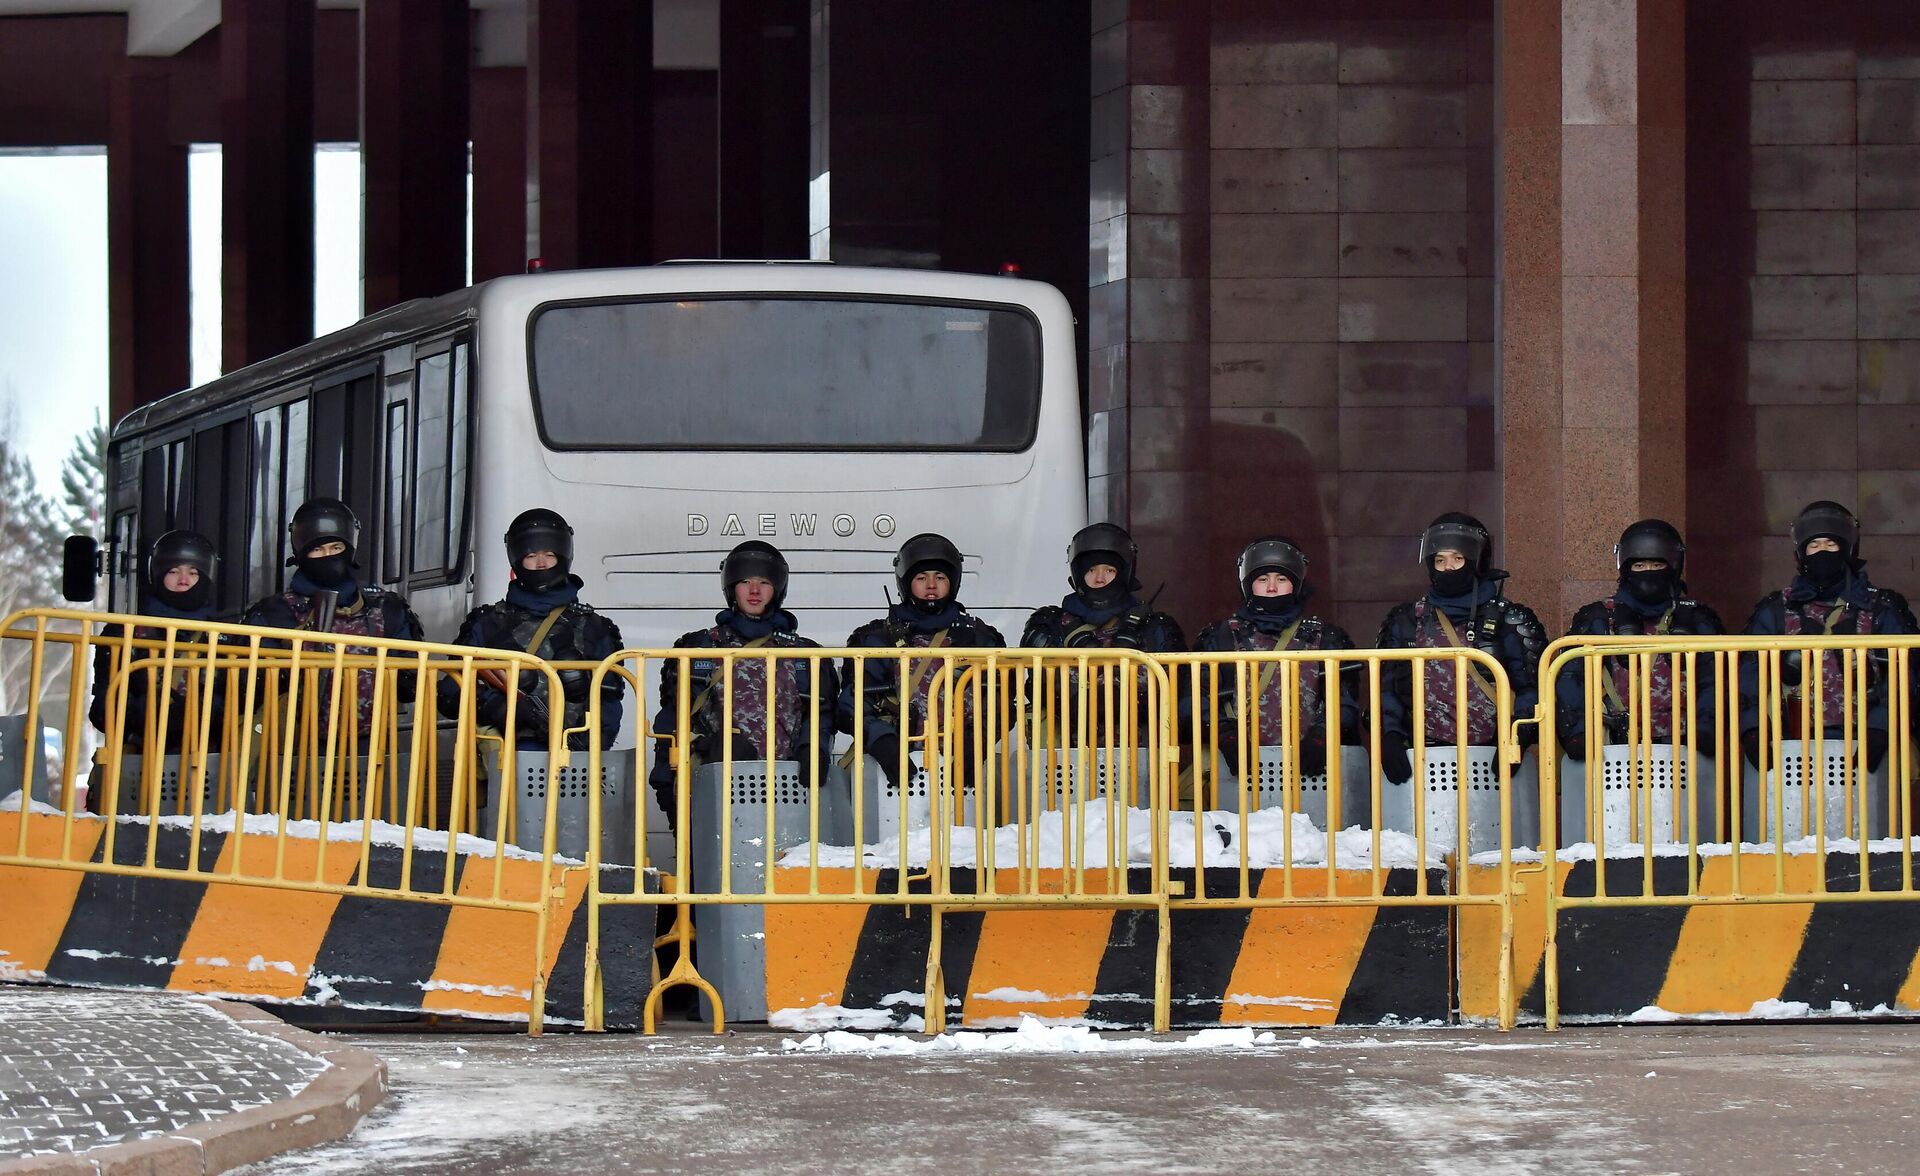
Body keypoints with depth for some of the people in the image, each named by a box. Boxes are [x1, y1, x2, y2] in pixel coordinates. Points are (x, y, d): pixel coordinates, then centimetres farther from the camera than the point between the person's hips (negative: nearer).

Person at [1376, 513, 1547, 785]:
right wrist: (1390, 736, -6)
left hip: (1491, 751, -2)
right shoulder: (1406, 623, 16)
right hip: (1424, 758, 2)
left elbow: (1531, 690, 2)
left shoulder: (1507, 622, 9)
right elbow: (1386, 689, 12)